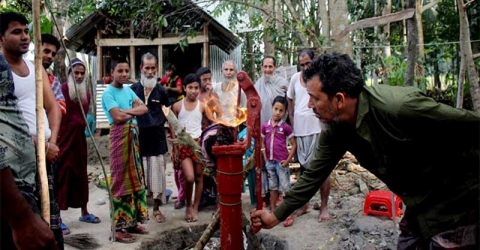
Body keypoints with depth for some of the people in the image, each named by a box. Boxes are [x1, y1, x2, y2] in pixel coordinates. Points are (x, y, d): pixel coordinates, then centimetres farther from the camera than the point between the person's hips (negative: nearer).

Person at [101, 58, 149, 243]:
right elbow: (118, 117, -19)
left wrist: (127, 111, -11)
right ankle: (119, 227, 1)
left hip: (133, 136, 8)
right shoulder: (108, 93, -8)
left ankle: (132, 221, 20)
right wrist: (134, 111, -3)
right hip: (119, 137, -8)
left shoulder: (128, 90, 14)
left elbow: (144, 108, 5)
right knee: (121, 180, -5)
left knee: (134, 178, 10)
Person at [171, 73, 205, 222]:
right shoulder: (177, 106, 0)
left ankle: (195, 208, 22)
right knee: (189, 177, -12)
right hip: (183, 144, -1)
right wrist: (175, 147, 2)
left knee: (199, 176, 7)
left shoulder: (202, 106, 1)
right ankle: (188, 205, 13)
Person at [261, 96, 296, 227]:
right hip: (270, 161, 4)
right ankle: (273, 211, 28)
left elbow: (294, 144, -4)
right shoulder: (265, 125, 3)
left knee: (285, 188, 1)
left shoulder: (286, 127, -7)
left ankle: (289, 215, 8)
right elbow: (262, 143, 11)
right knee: (273, 187, 16)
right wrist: (265, 158, 3)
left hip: (281, 162, -4)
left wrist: (288, 160, -10)